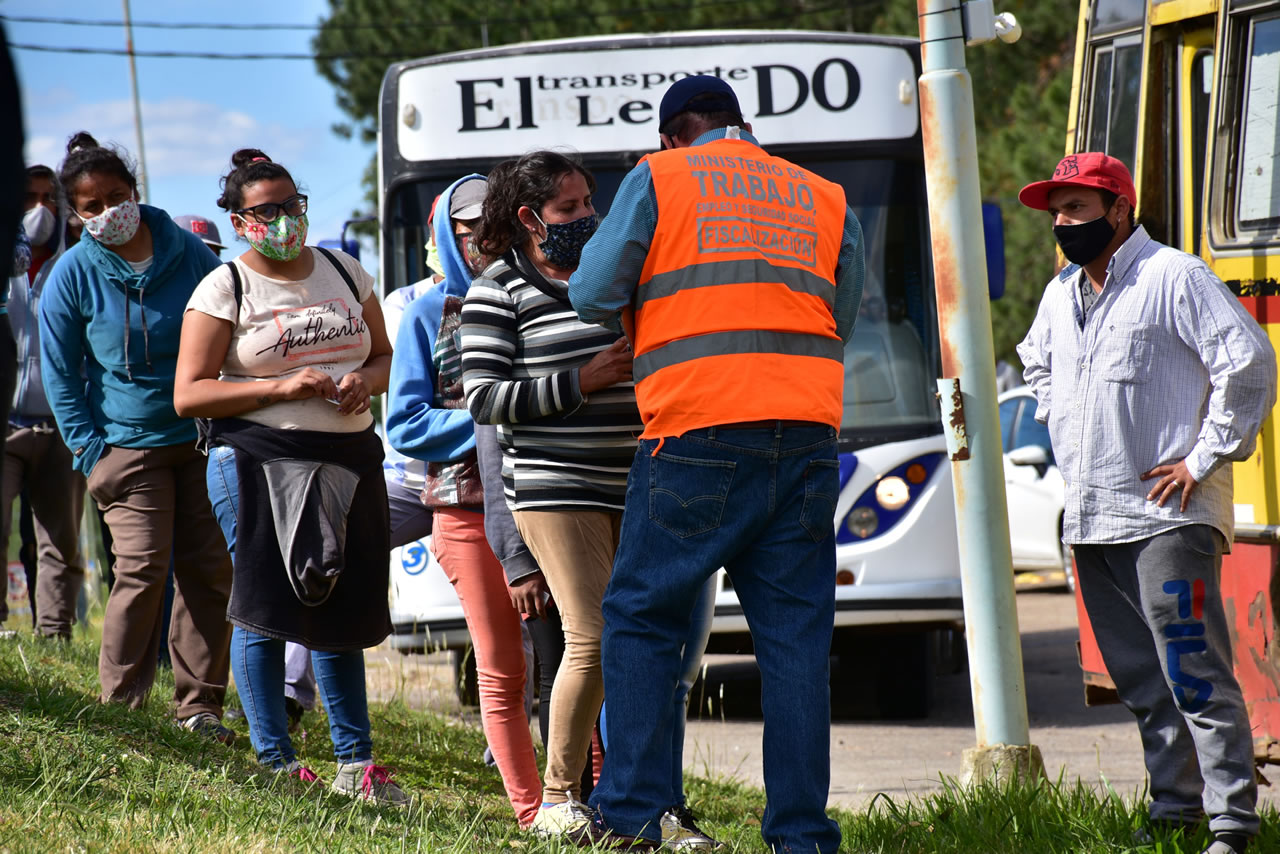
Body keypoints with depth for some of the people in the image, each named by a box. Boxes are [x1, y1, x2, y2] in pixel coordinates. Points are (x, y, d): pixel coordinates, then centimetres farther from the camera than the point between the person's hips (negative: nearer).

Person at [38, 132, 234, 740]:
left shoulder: (188, 254, 0)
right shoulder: (74, 274, -4)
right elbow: (59, 373, 4)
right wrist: (89, 450, -3)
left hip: (203, 438, 3)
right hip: (128, 444, -2)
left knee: (211, 569, 0)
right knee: (142, 569, -13)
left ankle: (199, 703, 8)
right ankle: (120, 706, -5)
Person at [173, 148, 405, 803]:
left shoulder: (343, 272, 15)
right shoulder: (224, 289, 0)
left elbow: (384, 357, 22)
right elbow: (189, 395, -6)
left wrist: (362, 382, -3)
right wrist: (281, 388, -16)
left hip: (349, 458, 4)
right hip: (260, 460, -4)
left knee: (341, 612, 6)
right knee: (265, 612, -5)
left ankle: (355, 764, 11)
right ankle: (275, 763, 2)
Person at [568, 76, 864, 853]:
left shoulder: (660, 179, 8)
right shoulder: (826, 200, 18)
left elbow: (594, 297, 5)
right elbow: (842, 322, 18)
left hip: (698, 430, -3)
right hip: (808, 432, 3)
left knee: (642, 618, 7)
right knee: (796, 635, 4)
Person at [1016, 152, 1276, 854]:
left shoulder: (1174, 277, -7)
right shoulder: (1061, 294, 17)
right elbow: (1038, 363, 39)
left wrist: (1206, 456, -13)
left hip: (1166, 514, -8)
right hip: (1090, 520, 8)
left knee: (1193, 672, -13)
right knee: (1141, 683, 10)